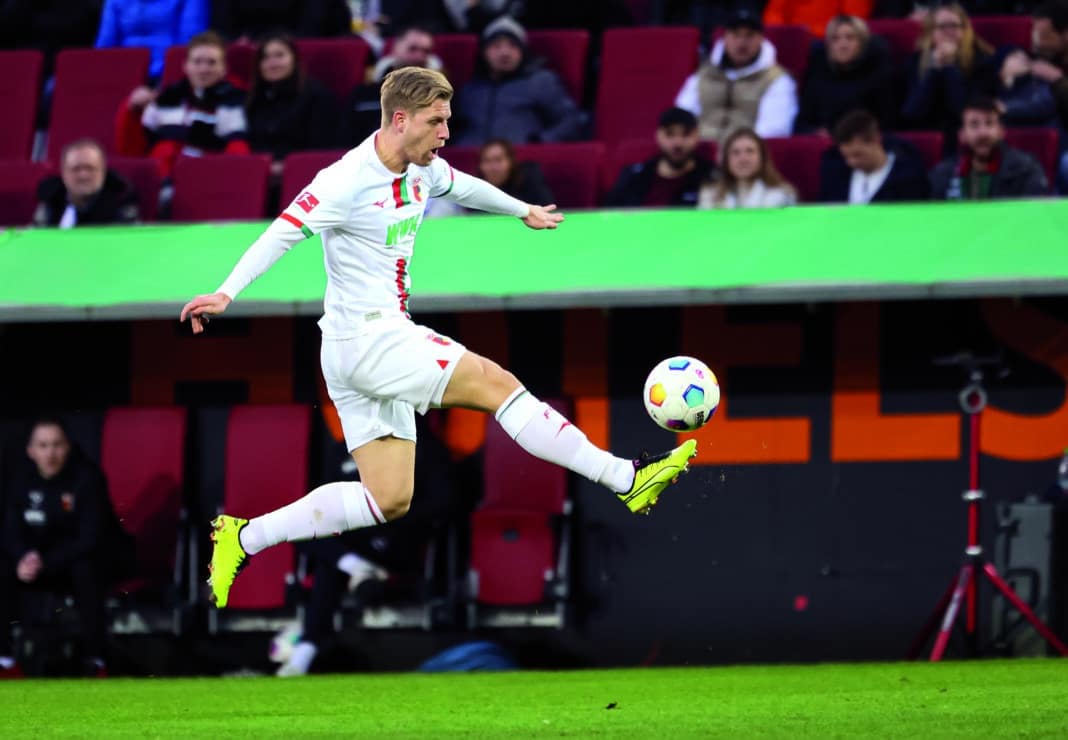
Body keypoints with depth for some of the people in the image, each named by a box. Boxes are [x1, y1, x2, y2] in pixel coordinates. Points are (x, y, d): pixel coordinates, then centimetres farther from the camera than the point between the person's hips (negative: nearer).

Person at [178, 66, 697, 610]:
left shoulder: (421, 170, 9)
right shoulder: (349, 181, -17)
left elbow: (464, 187, 31)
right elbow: (282, 233, -23)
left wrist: (523, 211, 46)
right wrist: (226, 293, -36)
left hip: (385, 342, 10)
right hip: (364, 339, -10)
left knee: (388, 500, 7)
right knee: (496, 383, -15)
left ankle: (242, 539, 12)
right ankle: (626, 479, -13)